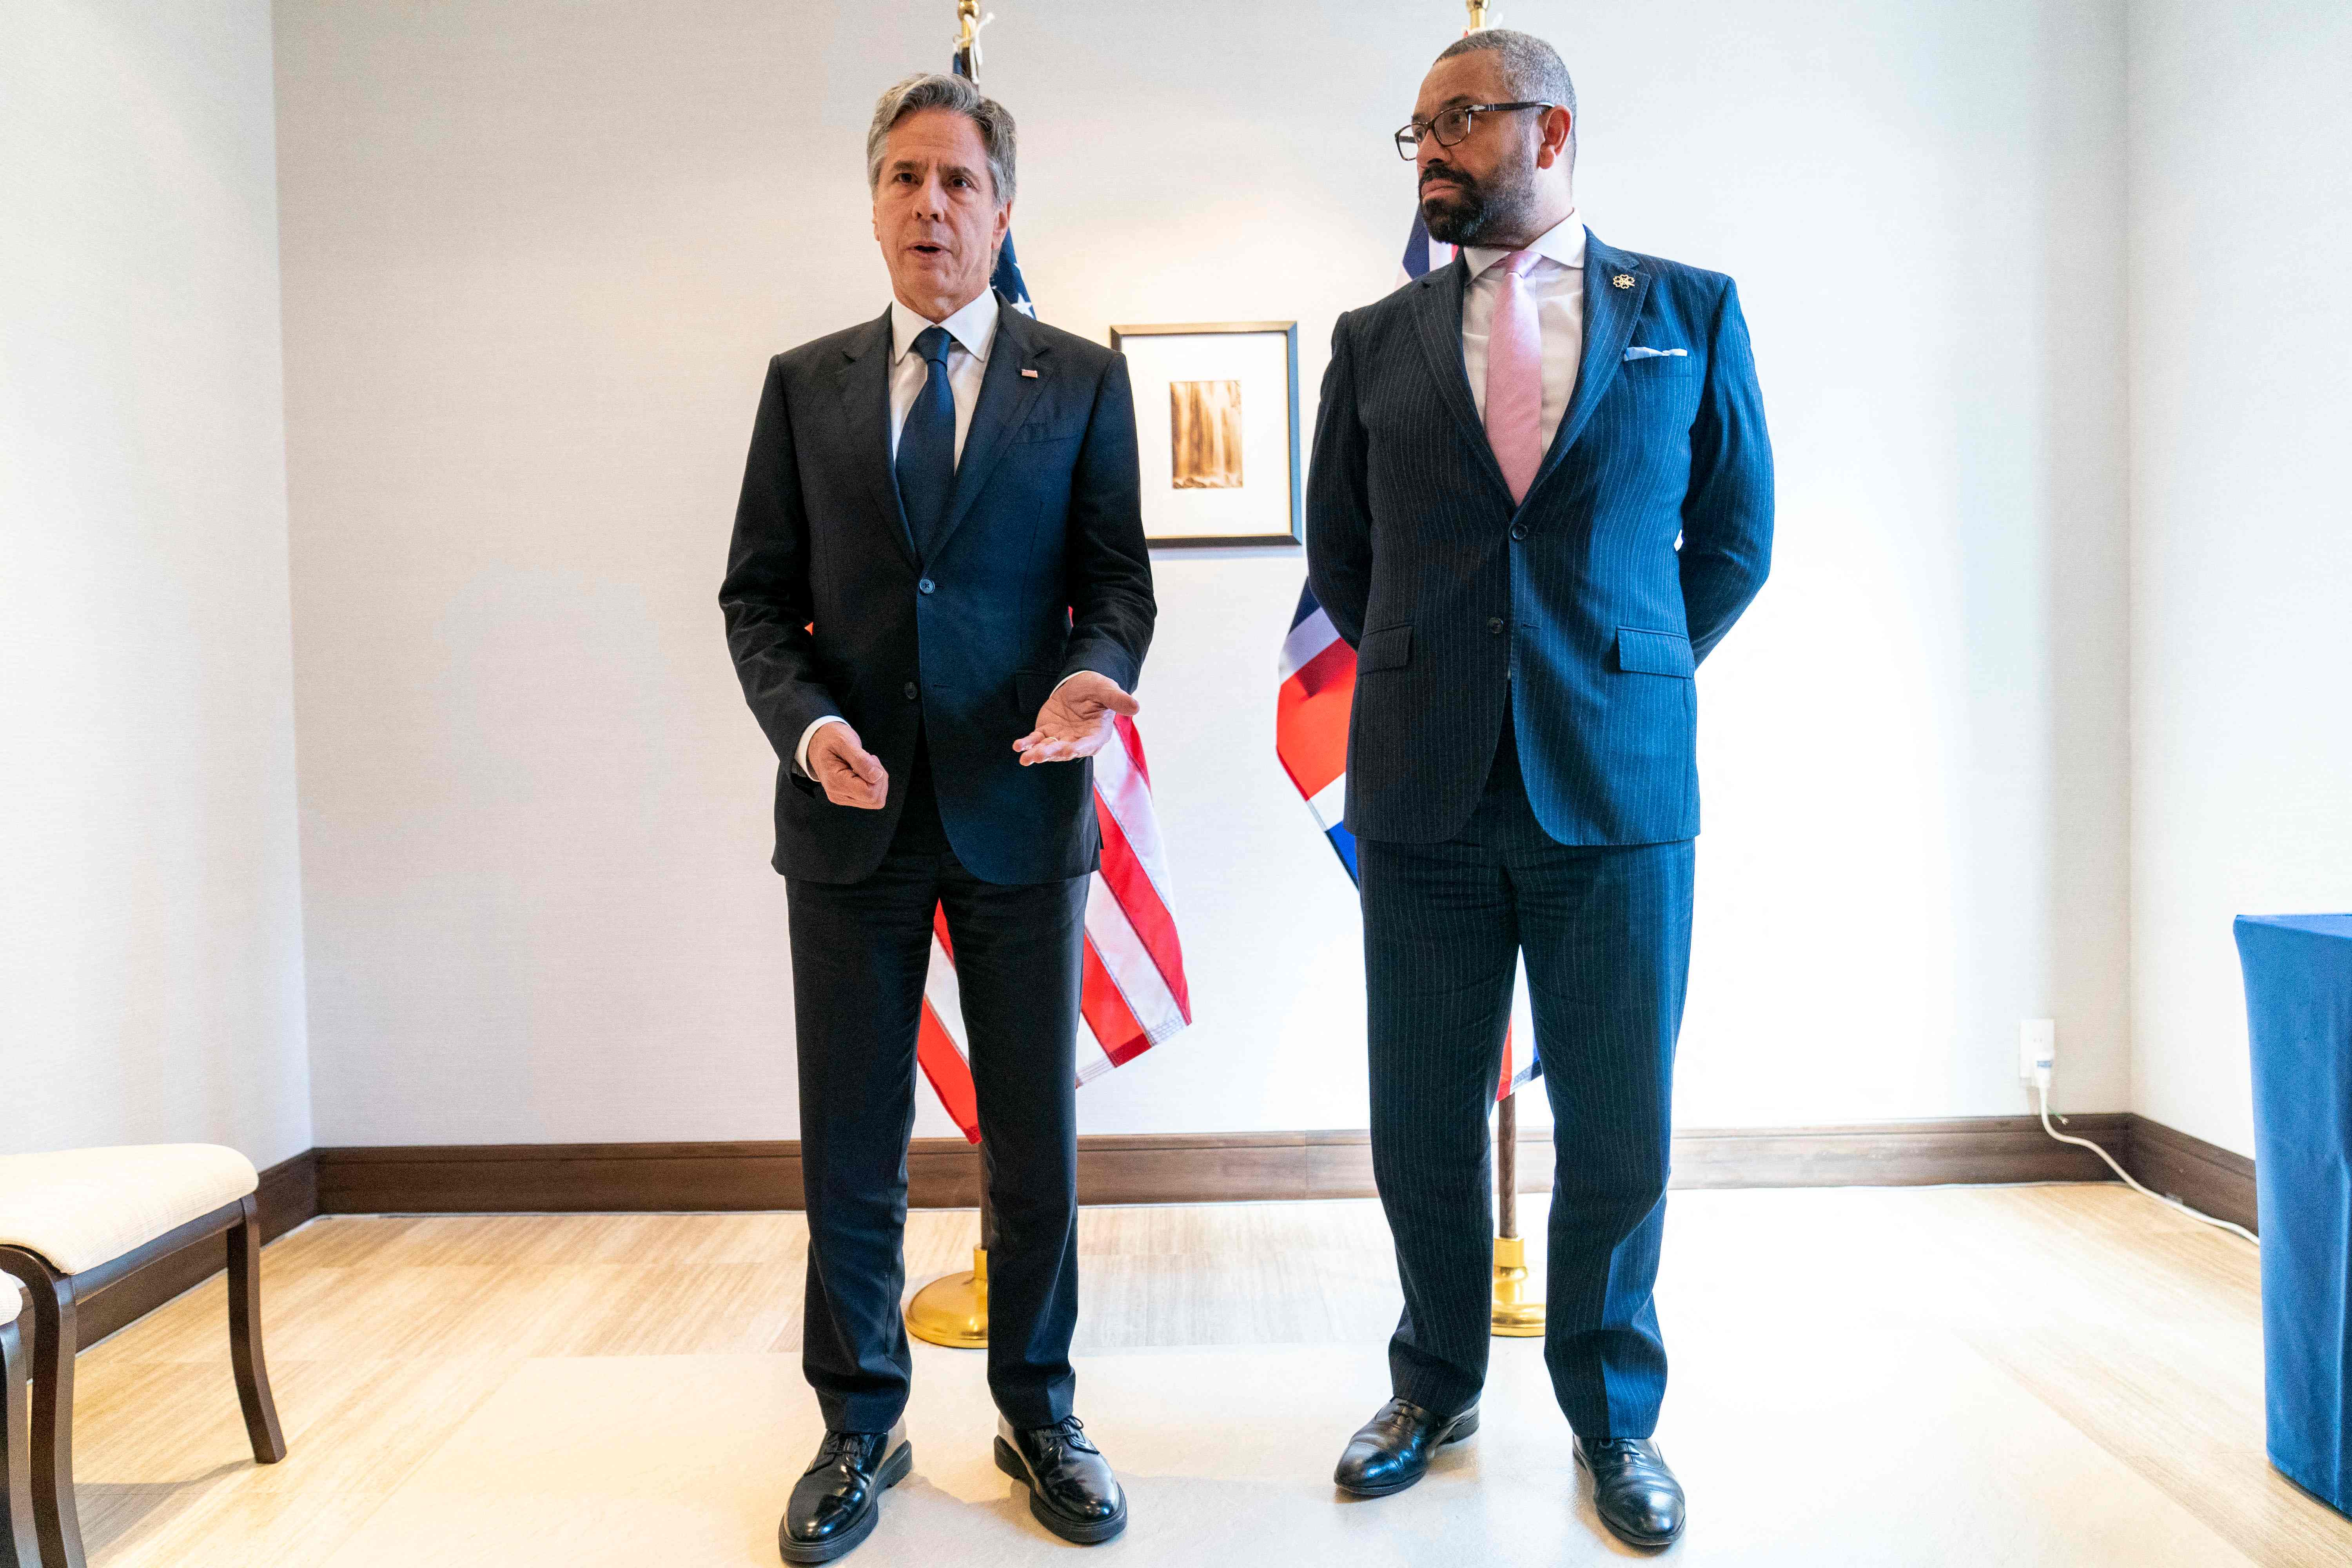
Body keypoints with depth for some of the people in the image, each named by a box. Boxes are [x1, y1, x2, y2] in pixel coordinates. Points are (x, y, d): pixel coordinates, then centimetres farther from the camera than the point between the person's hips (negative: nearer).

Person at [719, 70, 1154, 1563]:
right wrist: (805, 720, -11)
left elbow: (1118, 576, 4)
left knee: (1037, 1135, 10)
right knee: (851, 1146, 9)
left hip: (1021, 811, -1)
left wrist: (1099, 674, -18)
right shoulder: (805, 384, 10)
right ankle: (861, 1427, 27)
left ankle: (1039, 1412, 29)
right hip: (853, 812, 1)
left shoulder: (1083, 380, 5)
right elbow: (758, 594, 7)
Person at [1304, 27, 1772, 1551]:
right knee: (1424, 1132, 10)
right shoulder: (1376, 339, 9)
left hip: (1620, 787, -1)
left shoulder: (1691, 311, 6)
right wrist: (1431, 681, 13)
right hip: (1425, 795, 1)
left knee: (1619, 1135, 7)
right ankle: (1435, 1390, 33)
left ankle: (1615, 1419, 31)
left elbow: (1735, 536, 12)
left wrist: (1628, 679, 10)